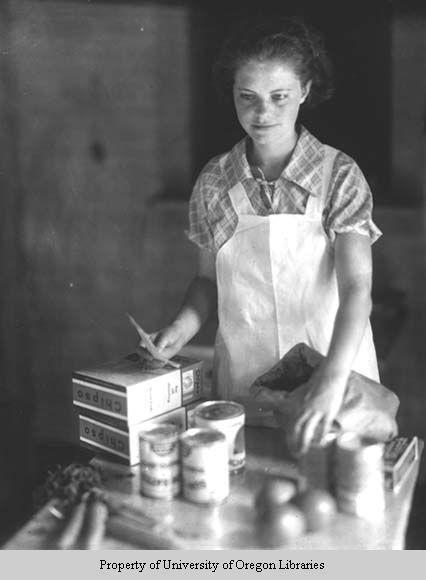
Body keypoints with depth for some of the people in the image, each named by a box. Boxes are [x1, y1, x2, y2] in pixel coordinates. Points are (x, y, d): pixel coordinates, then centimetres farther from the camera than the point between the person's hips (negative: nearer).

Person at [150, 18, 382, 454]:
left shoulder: (339, 176, -12)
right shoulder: (214, 181, -2)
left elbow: (357, 288, -21)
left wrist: (331, 381, -34)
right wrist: (181, 328, -10)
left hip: (331, 365, -2)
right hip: (242, 381, 3)